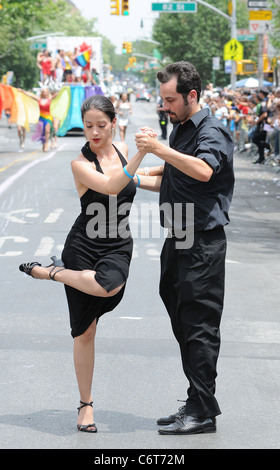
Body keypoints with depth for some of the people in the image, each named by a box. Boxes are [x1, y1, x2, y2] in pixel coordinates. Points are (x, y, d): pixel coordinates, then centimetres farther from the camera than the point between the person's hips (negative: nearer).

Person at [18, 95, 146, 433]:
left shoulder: (121, 152, 5)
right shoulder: (80, 163, -11)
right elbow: (110, 187, -29)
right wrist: (141, 154, -36)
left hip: (118, 247, 3)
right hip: (83, 246, -3)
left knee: (108, 286, -35)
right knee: (84, 331, -2)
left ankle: (54, 272, -4)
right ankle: (86, 405, 14)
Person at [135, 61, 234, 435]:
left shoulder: (212, 131, -12)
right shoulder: (179, 130, 18)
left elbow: (204, 170, -33)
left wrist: (160, 149, -37)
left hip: (203, 242, -9)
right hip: (178, 241, 9)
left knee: (199, 326, -7)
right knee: (183, 322, 11)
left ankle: (202, 411, -1)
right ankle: (198, 404, 18)